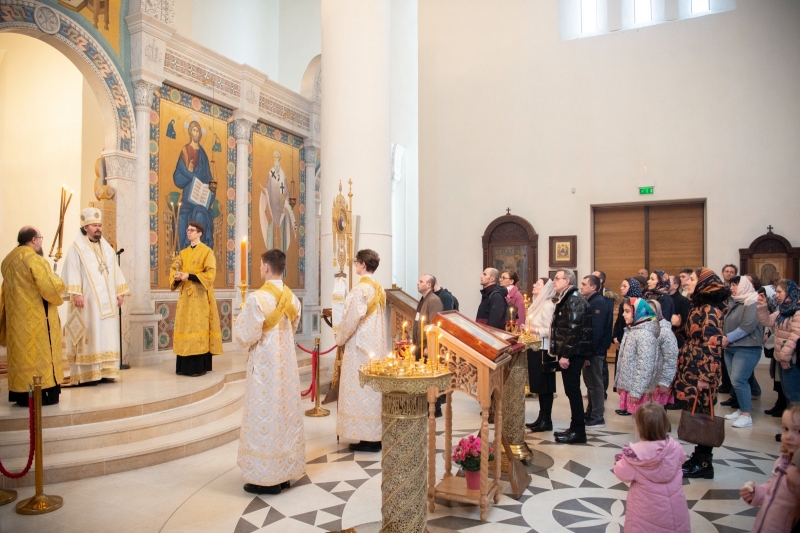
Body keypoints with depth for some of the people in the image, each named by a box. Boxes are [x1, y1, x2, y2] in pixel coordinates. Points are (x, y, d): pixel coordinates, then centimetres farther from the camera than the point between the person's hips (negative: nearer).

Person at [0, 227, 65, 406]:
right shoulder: (33, 258, -15)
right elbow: (49, 287, -20)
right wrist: (58, 282, 1)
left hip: (17, 317, 8)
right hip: (35, 317, -8)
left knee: (22, 353, 12)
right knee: (38, 352, -3)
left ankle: (21, 393, 16)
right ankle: (42, 394, 0)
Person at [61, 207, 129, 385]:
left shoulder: (107, 248, 16)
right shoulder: (77, 248, -3)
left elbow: (115, 272, 16)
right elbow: (72, 273, -11)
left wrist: (119, 292, 10)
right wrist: (76, 294, -20)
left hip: (107, 301, 6)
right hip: (88, 300, -6)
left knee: (107, 335, 5)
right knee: (89, 335, -6)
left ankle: (105, 371, 9)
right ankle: (86, 374, -2)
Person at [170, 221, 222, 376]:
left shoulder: (207, 251, -4)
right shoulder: (183, 253, 15)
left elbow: (210, 274, -12)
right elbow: (174, 268, 12)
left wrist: (189, 276, -20)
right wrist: (176, 276, -11)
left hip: (200, 295, -6)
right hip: (185, 295, 6)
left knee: (198, 326, -8)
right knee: (185, 326, 4)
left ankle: (200, 366, -5)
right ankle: (185, 366, 9)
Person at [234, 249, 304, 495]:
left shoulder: (257, 298, -18)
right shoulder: (292, 299, 3)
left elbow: (246, 337, -14)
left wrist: (240, 320, 5)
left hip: (265, 366, -7)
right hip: (286, 363, 7)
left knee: (265, 417, 2)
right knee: (286, 414, 13)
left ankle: (267, 478, 11)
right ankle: (285, 471, 24)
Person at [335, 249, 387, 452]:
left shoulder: (360, 289, -16)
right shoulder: (379, 289, 11)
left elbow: (352, 319, -19)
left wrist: (340, 338, -2)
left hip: (360, 346, -9)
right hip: (376, 345, 9)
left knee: (361, 391, -2)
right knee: (374, 389, 11)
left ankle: (367, 439, 4)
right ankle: (375, 436, 17)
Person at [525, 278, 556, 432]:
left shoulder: (548, 305, -14)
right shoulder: (537, 303, 14)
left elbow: (549, 331, -21)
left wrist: (532, 330, -21)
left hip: (543, 350, -9)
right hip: (535, 349, 9)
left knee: (545, 386, -2)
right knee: (539, 386, 12)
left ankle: (547, 421, 6)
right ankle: (542, 417, 19)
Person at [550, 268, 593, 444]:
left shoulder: (574, 300, -16)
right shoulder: (566, 299, 16)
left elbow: (574, 330, -23)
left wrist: (565, 355, -23)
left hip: (573, 354, -10)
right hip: (568, 352, 10)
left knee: (572, 390, -4)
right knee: (571, 390, 13)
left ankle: (578, 431, 4)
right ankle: (574, 428, 21)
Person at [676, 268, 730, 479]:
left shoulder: (710, 310, -15)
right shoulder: (699, 307, 13)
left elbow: (713, 345, -20)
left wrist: (706, 376, -22)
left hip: (701, 373, -9)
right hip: (691, 371, 9)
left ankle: (704, 463, 11)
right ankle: (699, 456, 24)